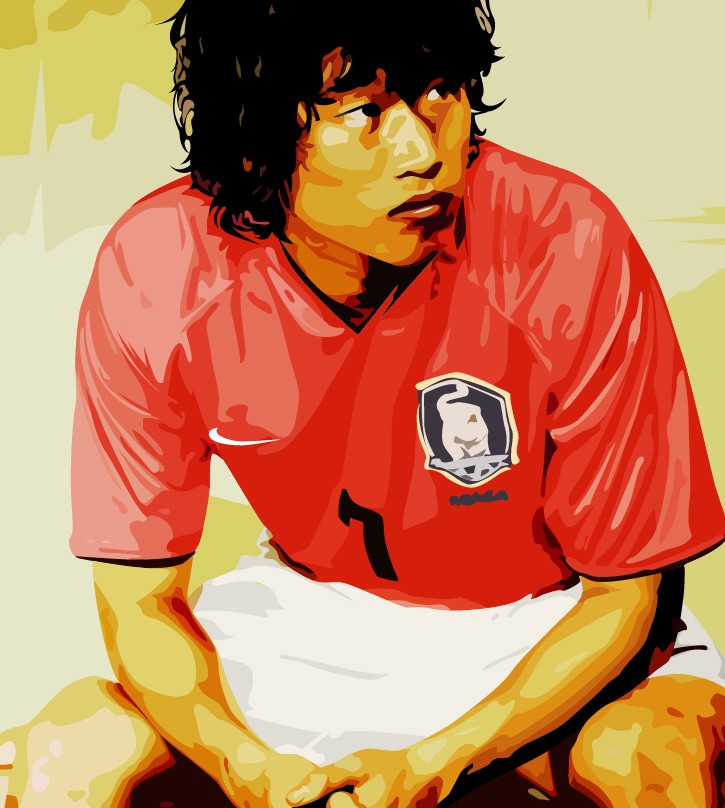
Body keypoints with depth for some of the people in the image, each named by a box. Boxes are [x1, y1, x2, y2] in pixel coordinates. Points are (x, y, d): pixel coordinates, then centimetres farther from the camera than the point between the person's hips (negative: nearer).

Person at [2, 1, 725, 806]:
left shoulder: (571, 250, -27)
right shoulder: (150, 277, -21)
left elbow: (625, 594, -16)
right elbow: (141, 600, -11)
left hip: (545, 628, 0)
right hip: (311, 606, 1)